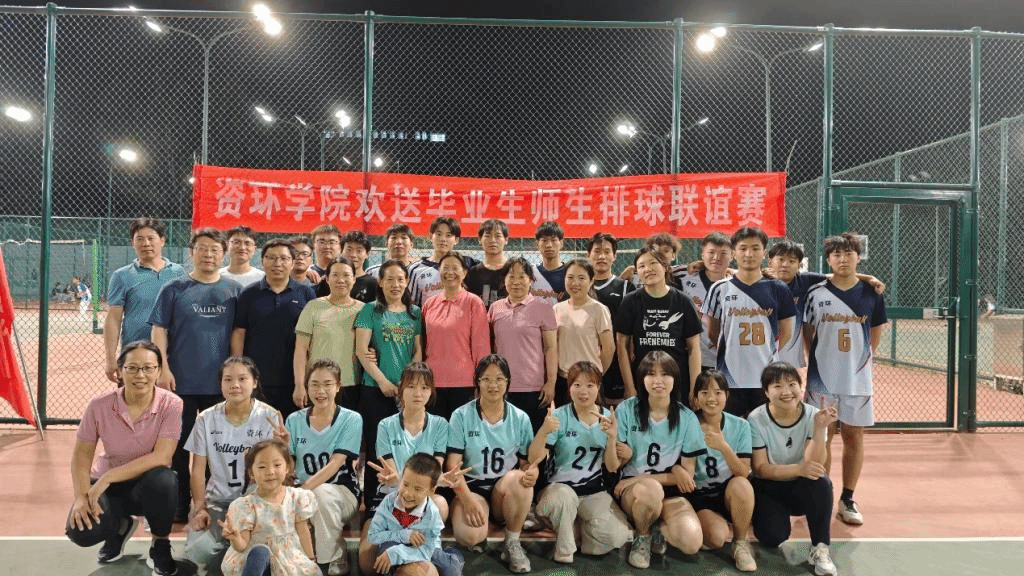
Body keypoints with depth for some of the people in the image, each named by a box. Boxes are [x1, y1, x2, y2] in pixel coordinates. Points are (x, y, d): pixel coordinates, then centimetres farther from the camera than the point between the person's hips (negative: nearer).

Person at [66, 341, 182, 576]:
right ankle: (121, 526, 16)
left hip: (149, 485, -2)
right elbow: (81, 455, -5)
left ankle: (160, 545, -5)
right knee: (81, 531, -25)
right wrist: (81, 497, -20)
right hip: (107, 485, 2)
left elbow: (161, 457, -26)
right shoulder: (99, 405, -13)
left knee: (162, 480, -37)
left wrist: (107, 477, -28)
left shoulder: (171, 404, -20)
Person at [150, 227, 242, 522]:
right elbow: (159, 330, 0)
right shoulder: (174, 288, 2)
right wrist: (163, 369, -9)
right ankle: (179, 507, 20)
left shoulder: (234, 290, 5)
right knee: (179, 444, 8)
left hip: (221, 382, 1)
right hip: (181, 382, -1)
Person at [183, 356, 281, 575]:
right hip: (217, 500, 2)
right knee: (197, 551, -23)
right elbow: (198, 469, 4)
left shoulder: (270, 417, -4)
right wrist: (199, 508, -7)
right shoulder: (207, 419, 4)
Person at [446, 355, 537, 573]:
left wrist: (532, 471, -23)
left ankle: (512, 544, -10)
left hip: (507, 491, 2)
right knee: (469, 536, -32)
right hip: (471, 487, -2)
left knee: (520, 478, -34)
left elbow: (528, 461, 2)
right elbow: (453, 465, -9)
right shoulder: (461, 416, -6)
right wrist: (468, 499, -24)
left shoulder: (520, 418, 0)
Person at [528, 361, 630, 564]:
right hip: (560, 486, -3)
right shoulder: (559, 417, -8)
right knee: (565, 497, -37)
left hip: (594, 490, 3)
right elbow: (534, 459, -16)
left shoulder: (608, 418, 2)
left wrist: (612, 438, -18)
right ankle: (564, 548, -8)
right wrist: (543, 431, -34)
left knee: (617, 535, -21)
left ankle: (573, 528, 10)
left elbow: (612, 467, 0)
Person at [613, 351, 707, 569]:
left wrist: (640, 478, -14)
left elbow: (687, 475, -1)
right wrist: (673, 471, -17)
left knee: (692, 542, -27)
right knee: (650, 490, -37)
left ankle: (655, 531, 9)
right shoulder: (626, 410, -7)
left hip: (670, 493, 2)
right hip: (630, 489, -1)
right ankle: (642, 537, -2)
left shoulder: (687, 418, -2)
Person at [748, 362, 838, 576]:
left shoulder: (813, 415, -12)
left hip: (802, 489, 1)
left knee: (820, 482, -32)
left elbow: (813, 465, -21)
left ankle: (820, 548, -17)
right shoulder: (756, 420, -16)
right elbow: (761, 469, -17)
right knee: (773, 537, -25)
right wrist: (798, 469, -32)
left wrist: (819, 429, -35)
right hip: (768, 488, -1)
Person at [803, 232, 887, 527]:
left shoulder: (871, 293, 2)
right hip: (822, 378, -1)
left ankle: (847, 500, 20)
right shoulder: (816, 292, -2)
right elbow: (808, 334, 5)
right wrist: (824, 358, 0)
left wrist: (861, 359, 5)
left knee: (854, 437, 8)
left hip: (858, 379, 1)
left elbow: (875, 336, 11)